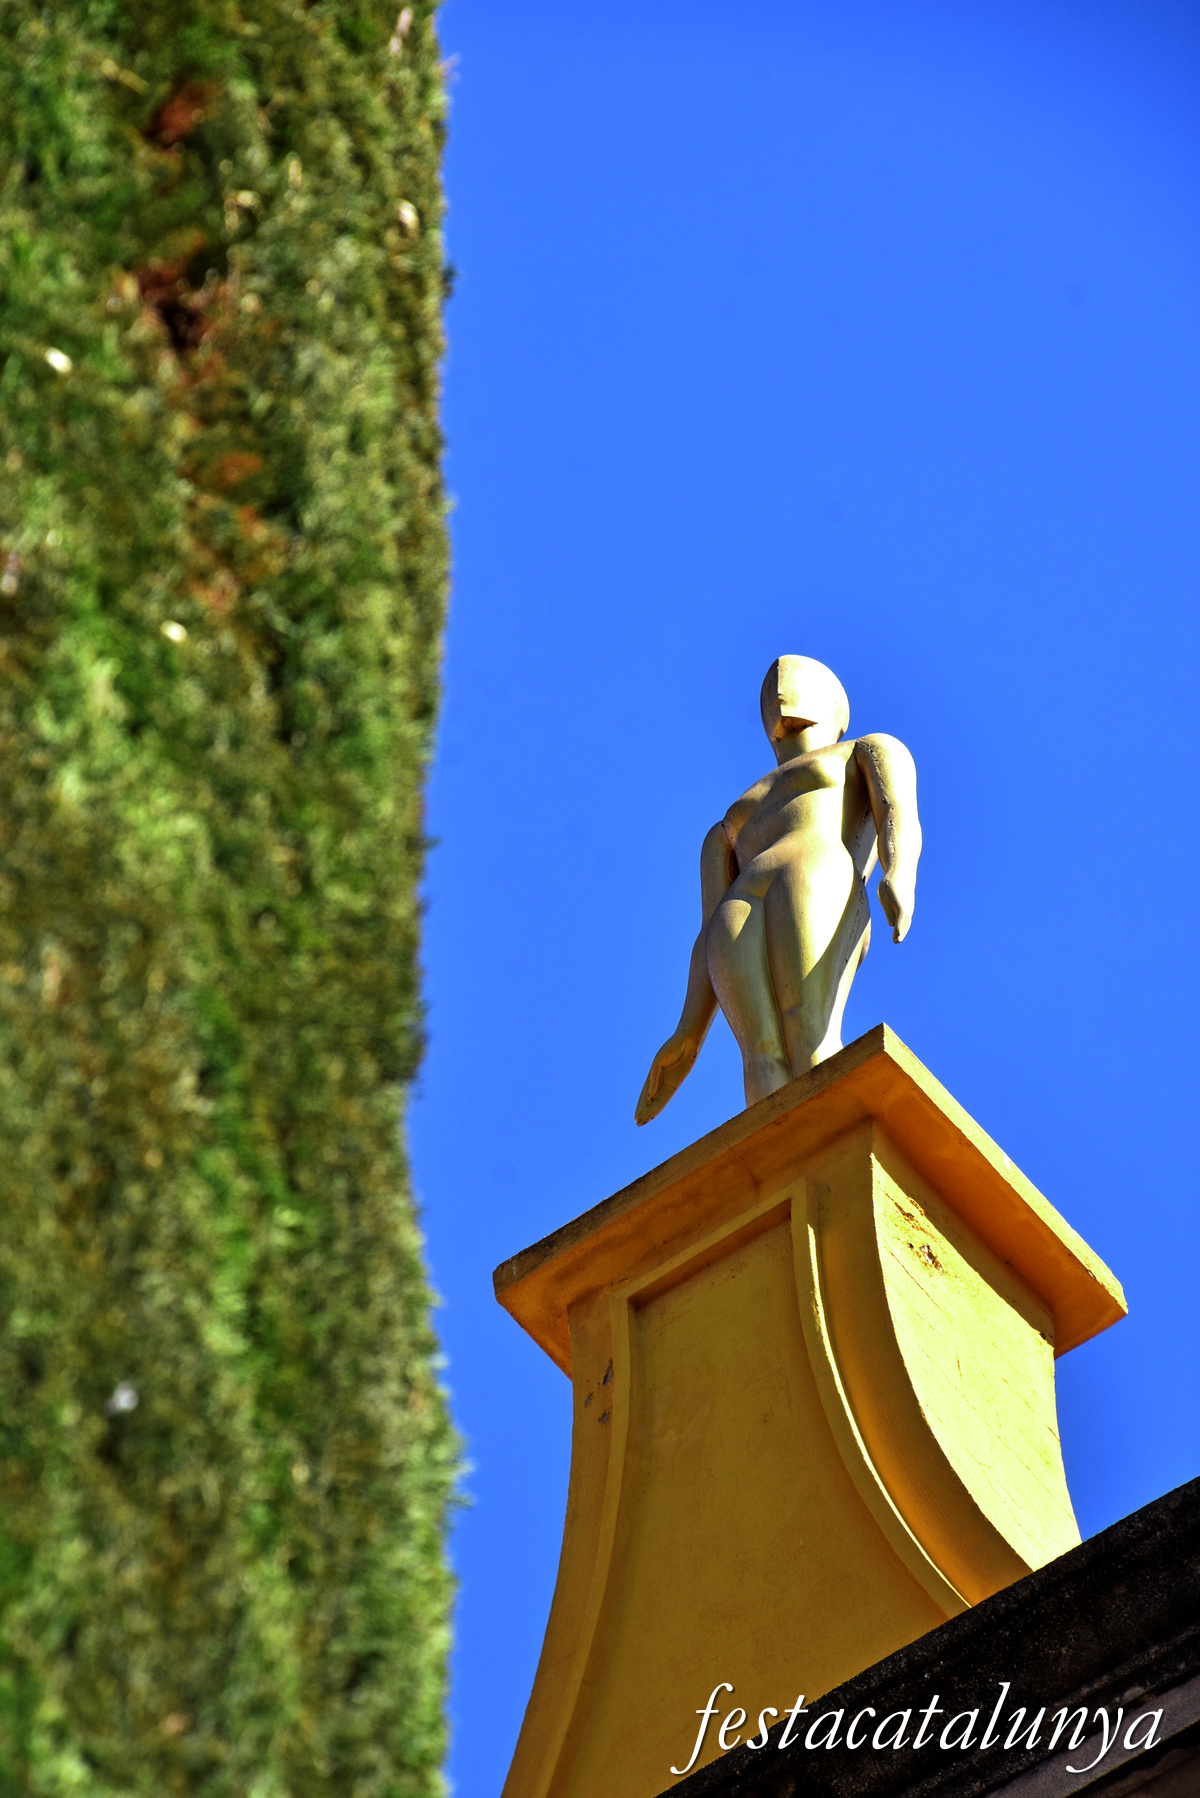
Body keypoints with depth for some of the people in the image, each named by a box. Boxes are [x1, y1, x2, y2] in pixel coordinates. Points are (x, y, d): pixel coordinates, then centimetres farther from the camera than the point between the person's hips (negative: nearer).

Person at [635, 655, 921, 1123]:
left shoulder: (872, 751, 31)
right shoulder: (727, 832, 42)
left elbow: (900, 816, 7)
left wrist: (899, 878, -18)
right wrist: (689, 1036, 11)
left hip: (821, 890, -3)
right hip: (739, 927, 3)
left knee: (810, 1051, -31)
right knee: (766, 1060, -27)